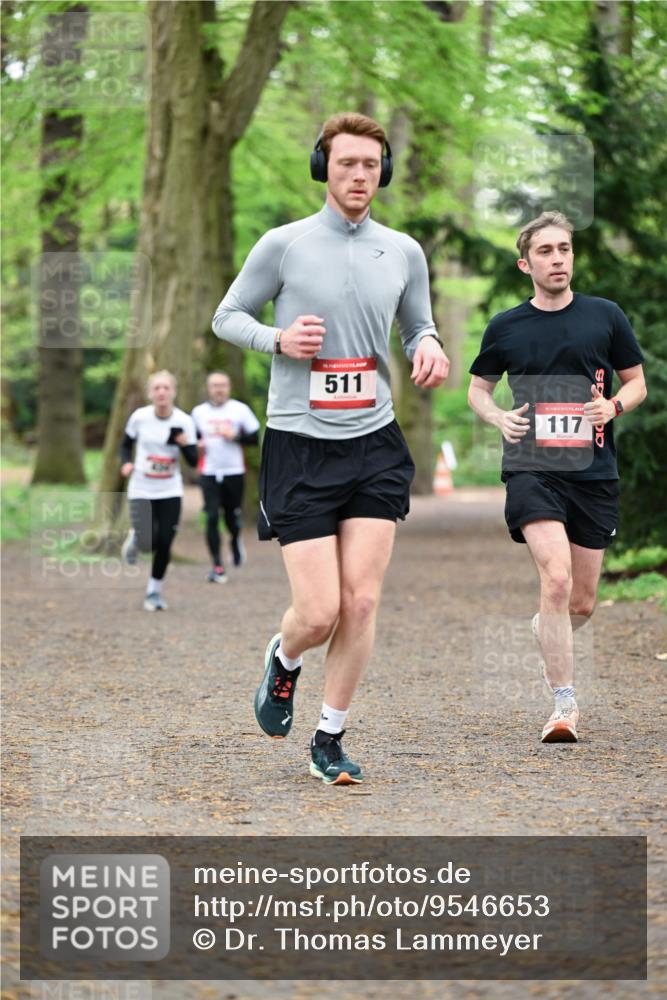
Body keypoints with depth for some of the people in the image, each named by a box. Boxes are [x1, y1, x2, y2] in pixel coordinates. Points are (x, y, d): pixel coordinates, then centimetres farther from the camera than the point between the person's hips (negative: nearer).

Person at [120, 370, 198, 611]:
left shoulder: (184, 421, -8)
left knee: (164, 544, -4)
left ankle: (154, 591, 16)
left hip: (170, 492, 1)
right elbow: (126, 444, 8)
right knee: (149, 544, -10)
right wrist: (126, 463, -11)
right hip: (141, 490, -1)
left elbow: (193, 461, -7)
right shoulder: (139, 417, -9)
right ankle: (135, 538, 28)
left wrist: (184, 443, -26)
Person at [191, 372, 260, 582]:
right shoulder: (199, 412, 7)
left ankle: (235, 541, 43)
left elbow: (255, 437, -1)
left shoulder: (240, 409, -1)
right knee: (212, 518, -10)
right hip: (209, 473, 1)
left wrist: (234, 435, -15)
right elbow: (193, 438, 21)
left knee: (232, 516, 6)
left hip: (234, 472, -1)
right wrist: (197, 445, -1)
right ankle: (217, 566, -6)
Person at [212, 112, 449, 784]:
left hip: (376, 445, 3)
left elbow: (418, 326, 20)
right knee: (319, 613, -8)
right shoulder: (283, 244, -3)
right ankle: (283, 659, 29)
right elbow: (226, 317, 6)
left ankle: (329, 742, 11)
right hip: (299, 446, -3)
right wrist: (279, 338, -13)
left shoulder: (404, 252, 7)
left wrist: (430, 349, -4)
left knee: (361, 602, -3)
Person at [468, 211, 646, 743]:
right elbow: (478, 389, 17)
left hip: (595, 472, 2)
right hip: (532, 467, -2)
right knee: (556, 578, -22)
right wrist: (500, 418, -4)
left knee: (582, 602, 8)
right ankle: (565, 703, -17)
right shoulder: (506, 327, 4)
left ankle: (545, 631, 44)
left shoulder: (605, 316, 5)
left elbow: (637, 382, 13)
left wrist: (614, 406, -9)